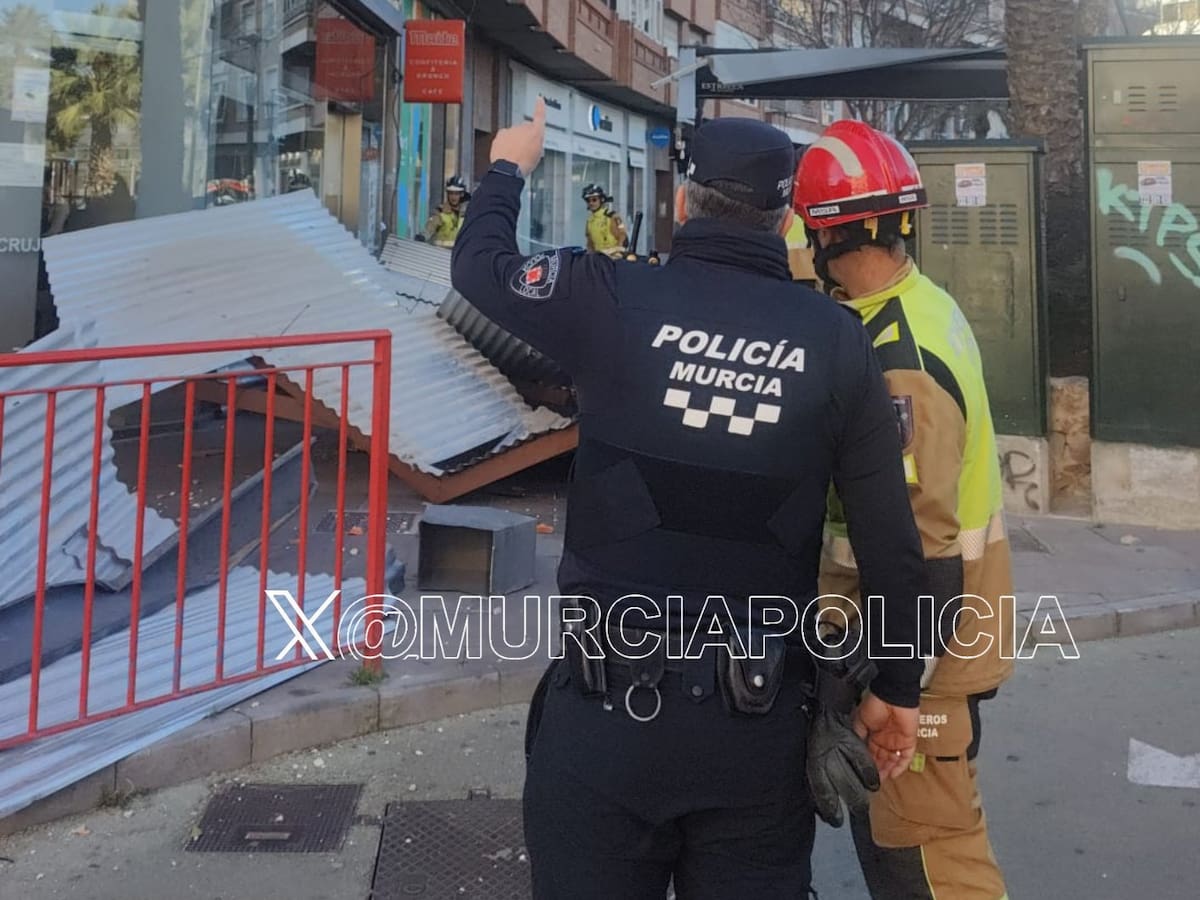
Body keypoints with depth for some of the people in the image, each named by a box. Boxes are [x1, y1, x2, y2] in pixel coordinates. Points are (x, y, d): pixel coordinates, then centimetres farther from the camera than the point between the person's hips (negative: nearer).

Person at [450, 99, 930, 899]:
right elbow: (892, 539, 0)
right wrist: (899, 686, 13)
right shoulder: (838, 341, -3)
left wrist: (509, 168, 30)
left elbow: (480, 264, 10)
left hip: (608, 702, -1)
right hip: (762, 716, 2)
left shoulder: (615, 300, -8)